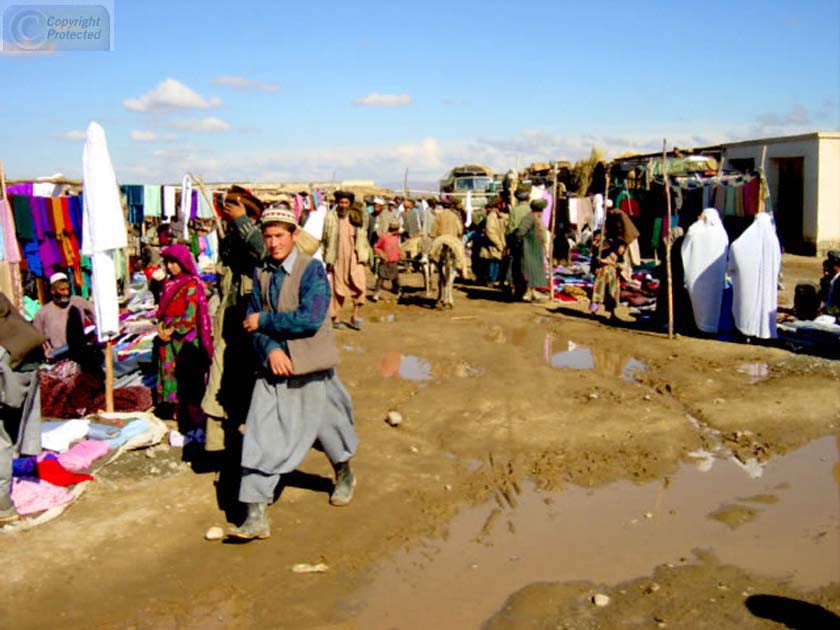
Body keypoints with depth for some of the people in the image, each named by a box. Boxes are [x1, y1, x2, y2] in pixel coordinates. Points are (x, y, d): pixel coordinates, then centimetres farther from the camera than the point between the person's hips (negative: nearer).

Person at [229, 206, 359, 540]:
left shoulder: (311, 269, -14)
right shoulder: (262, 272, 3)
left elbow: (310, 318, -25)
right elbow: (254, 319, 4)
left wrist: (264, 321, -16)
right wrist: (270, 349, -15)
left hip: (310, 367, -4)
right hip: (273, 365, 4)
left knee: (326, 425, 17)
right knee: (260, 438, -4)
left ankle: (344, 475, 47)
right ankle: (256, 516, 1)